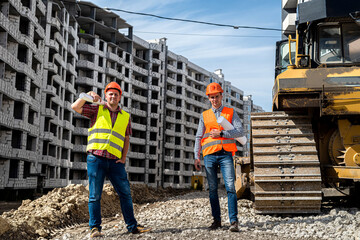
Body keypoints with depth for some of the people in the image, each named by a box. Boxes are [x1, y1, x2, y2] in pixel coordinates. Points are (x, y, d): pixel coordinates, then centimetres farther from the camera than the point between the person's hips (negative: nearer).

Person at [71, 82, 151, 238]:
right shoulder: (96, 110, 10)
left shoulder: (125, 116, 16)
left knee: (125, 193, 0)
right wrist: (89, 95, -9)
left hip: (115, 161, 3)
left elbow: (126, 139, 17)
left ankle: (132, 226, 9)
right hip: (96, 158, -2)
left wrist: (123, 158, 5)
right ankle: (95, 228, 6)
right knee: (95, 195, -2)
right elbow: (75, 107, 1)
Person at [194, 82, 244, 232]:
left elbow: (239, 132, -1)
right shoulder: (204, 115, 15)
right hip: (210, 155, 2)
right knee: (212, 189, 4)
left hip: (226, 154, -2)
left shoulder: (231, 113, 11)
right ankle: (217, 220, 13)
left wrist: (221, 133, -12)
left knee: (230, 187, -11)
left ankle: (234, 221, -11)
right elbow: (199, 137, 14)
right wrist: (196, 157, 5)